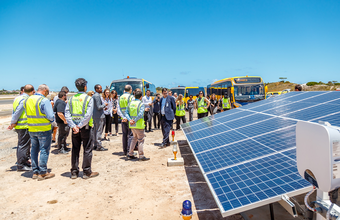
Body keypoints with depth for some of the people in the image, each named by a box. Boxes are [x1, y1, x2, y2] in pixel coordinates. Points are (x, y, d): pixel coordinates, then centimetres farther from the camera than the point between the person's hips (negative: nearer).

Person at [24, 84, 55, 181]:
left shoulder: (27, 100, 7)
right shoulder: (44, 101, -16)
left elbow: (29, 114, 14)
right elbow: (50, 116, -19)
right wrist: (52, 120, 2)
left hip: (31, 129, 7)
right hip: (44, 129, -7)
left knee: (34, 150, 16)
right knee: (44, 150, 2)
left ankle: (35, 172, 23)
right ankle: (42, 173, 7)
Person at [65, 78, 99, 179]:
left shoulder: (72, 98, 6)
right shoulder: (89, 98, -7)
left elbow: (67, 113, -3)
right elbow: (88, 115, -18)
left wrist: (73, 126, -9)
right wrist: (80, 125, -14)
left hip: (74, 127, 4)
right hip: (85, 127, -4)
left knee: (75, 149, 12)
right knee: (87, 149, 5)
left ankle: (74, 172, 19)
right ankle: (87, 172, 10)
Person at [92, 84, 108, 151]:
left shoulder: (93, 95, 15)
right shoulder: (97, 96, -16)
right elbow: (98, 107, -20)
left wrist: (103, 107, 16)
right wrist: (104, 105, -5)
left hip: (94, 115, 10)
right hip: (99, 116, -10)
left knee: (95, 131, 14)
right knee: (99, 131, -5)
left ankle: (95, 145, 22)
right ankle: (99, 146, -1)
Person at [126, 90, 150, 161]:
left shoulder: (130, 103, 8)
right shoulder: (141, 104, -9)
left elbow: (126, 113, 1)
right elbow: (140, 114, -22)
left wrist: (130, 120, -9)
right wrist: (135, 120, -16)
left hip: (131, 125, 6)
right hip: (139, 125, -6)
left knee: (134, 138, 21)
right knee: (141, 140, 3)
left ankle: (130, 154, 23)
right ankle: (141, 156, 5)